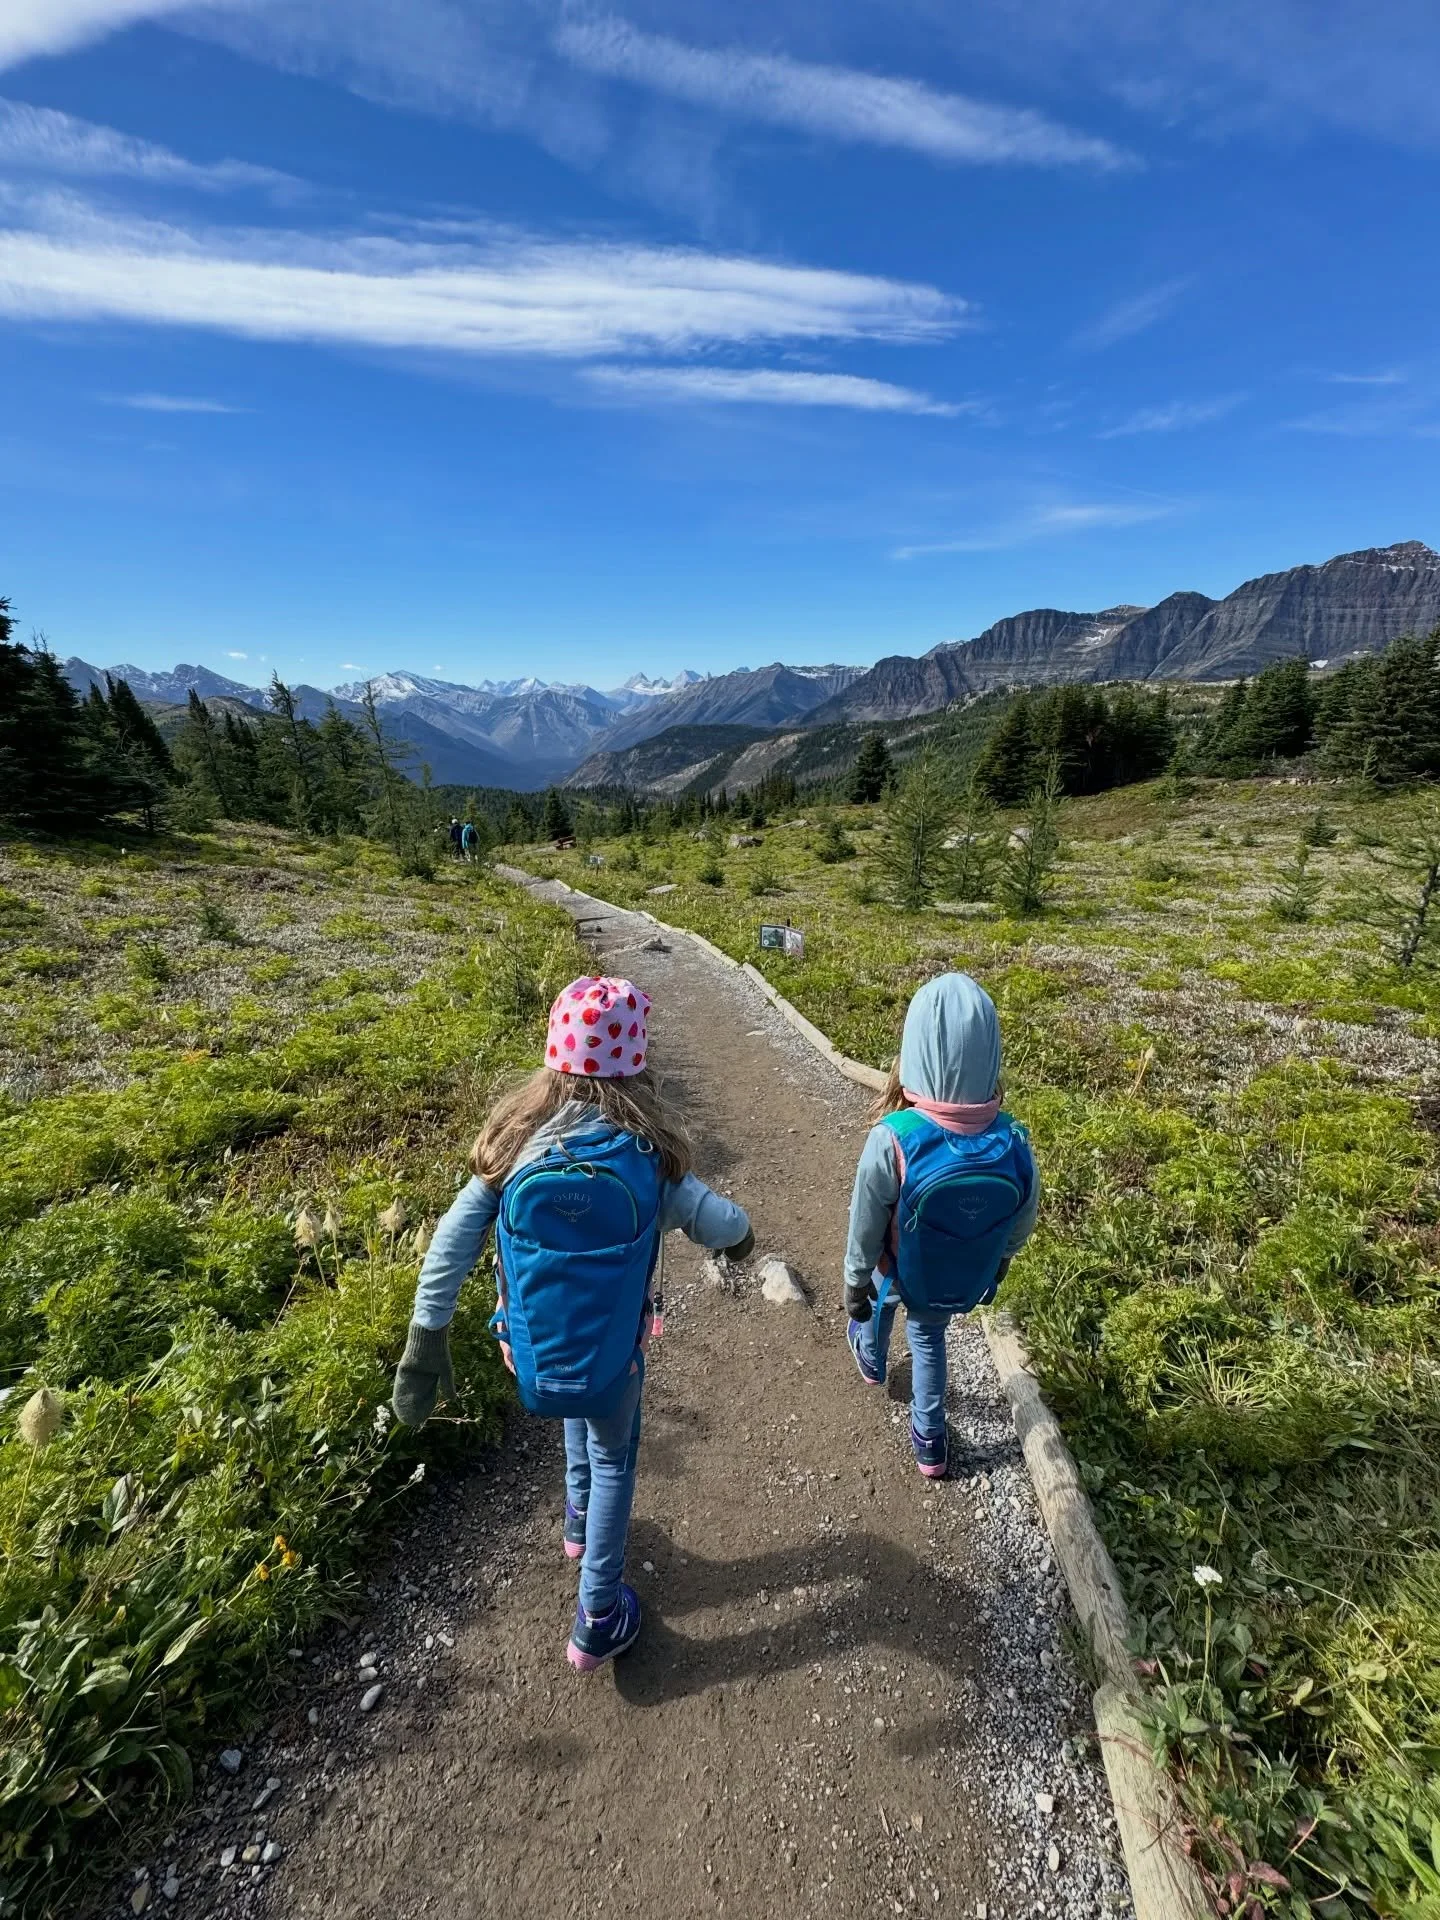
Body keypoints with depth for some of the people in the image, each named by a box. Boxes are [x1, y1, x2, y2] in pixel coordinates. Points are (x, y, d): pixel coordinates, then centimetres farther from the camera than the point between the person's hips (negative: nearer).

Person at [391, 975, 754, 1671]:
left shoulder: (515, 1138, -16)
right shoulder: (647, 1150, -22)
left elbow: (450, 1243, -15)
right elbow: (719, 1227, -15)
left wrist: (426, 1342, -5)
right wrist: (741, 1231, 8)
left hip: (534, 1347, 3)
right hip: (612, 1348, -3)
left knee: (583, 1409, 37)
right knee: (614, 1457, 27)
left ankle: (579, 1519, 56)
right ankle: (597, 1619, 38)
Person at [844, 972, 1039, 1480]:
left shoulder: (892, 1139, -38)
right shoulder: (1015, 1143, -27)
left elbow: (865, 1229, -22)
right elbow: (1020, 1227, -8)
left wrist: (854, 1285, -3)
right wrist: (994, 1267, 13)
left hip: (899, 1279, -1)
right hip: (963, 1286, 2)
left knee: (881, 1300, 34)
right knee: (929, 1336, 33)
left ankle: (872, 1361, 64)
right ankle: (930, 1441, 48)